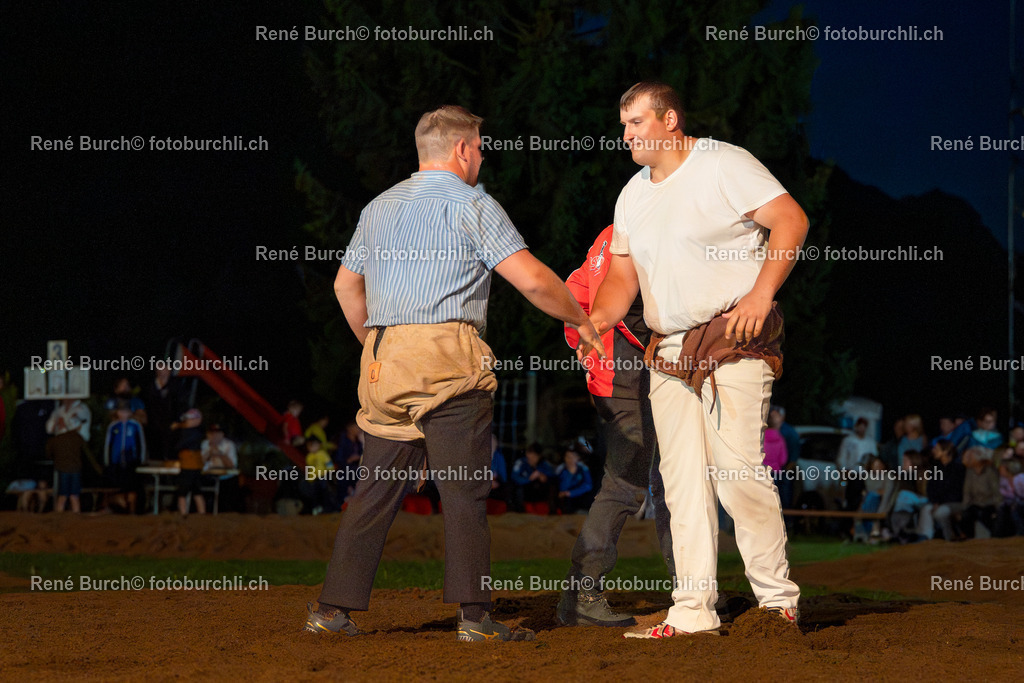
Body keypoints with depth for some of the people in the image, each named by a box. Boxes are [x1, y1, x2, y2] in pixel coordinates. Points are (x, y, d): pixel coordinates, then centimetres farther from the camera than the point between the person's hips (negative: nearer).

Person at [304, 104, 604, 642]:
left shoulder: (379, 208, 20)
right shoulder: (471, 206, -1)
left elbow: (346, 284, 28)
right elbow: (532, 279, -7)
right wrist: (580, 321, 7)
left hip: (382, 357, 6)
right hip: (446, 355, -6)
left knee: (377, 488, 9)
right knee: (464, 490, -5)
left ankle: (333, 608, 7)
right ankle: (473, 614, -9)